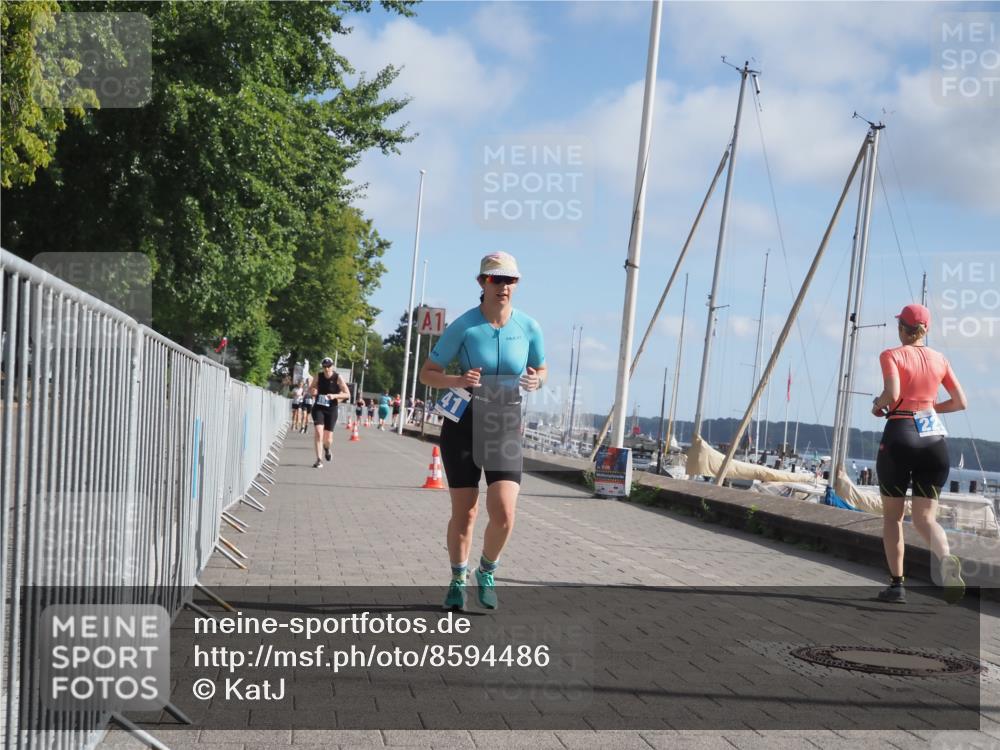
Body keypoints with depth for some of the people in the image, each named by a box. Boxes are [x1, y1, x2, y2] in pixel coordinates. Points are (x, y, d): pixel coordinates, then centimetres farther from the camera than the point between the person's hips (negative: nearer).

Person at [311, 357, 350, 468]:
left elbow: (347, 394, -8)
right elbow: (312, 389, 14)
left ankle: (327, 448, 41)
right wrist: (313, 391, -11)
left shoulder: (338, 378, -9)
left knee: (328, 439, 3)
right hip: (318, 408, 1)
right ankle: (319, 460, -13)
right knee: (319, 432, -18)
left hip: (331, 410, -1)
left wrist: (334, 396, -23)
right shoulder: (318, 376, -1)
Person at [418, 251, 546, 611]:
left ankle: (487, 572, 18)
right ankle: (458, 581, 28)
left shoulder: (529, 328, -3)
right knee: (464, 513, 5)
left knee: (504, 515, -12)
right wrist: (457, 381, -23)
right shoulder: (463, 326, -10)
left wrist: (535, 381, -9)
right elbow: (427, 373, -3)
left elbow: (542, 369, 14)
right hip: (463, 425, -1)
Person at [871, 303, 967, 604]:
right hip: (934, 438, 3)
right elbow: (960, 402, 11)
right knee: (925, 517, 4)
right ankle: (945, 557, -27)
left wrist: (878, 405, 0)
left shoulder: (892, 356, -4)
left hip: (900, 435, -3)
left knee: (892, 516, 11)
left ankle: (897, 584, 9)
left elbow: (892, 393, -20)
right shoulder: (940, 359, 10)